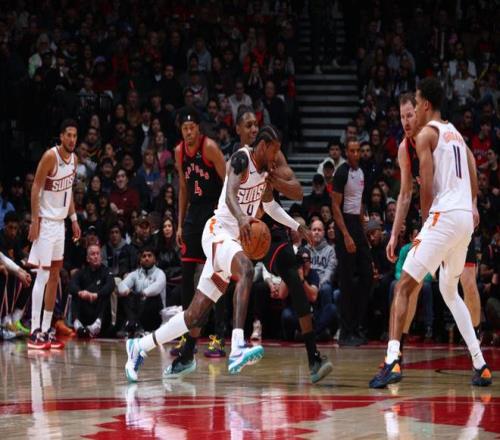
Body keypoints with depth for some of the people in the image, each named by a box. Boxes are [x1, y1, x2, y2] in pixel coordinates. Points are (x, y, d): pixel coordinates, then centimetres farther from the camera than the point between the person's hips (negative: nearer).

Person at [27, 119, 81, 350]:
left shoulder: (73, 158, 8)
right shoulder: (50, 156, -16)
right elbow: (36, 188, -16)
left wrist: (73, 218, 16)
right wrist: (34, 220, -20)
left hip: (60, 222, 8)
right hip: (46, 221, -8)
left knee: (55, 275, 9)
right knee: (43, 275, -11)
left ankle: (47, 330, 13)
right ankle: (35, 331, -11)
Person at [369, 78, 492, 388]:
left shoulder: (426, 134, -4)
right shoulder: (455, 133, 20)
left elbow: (427, 187, -10)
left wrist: (425, 219, 4)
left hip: (444, 215, -8)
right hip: (466, 216, 8)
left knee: (404, 287, -8)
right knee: (450, 291, 23)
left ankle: (393, 360, -23)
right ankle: (481, 366, 19)